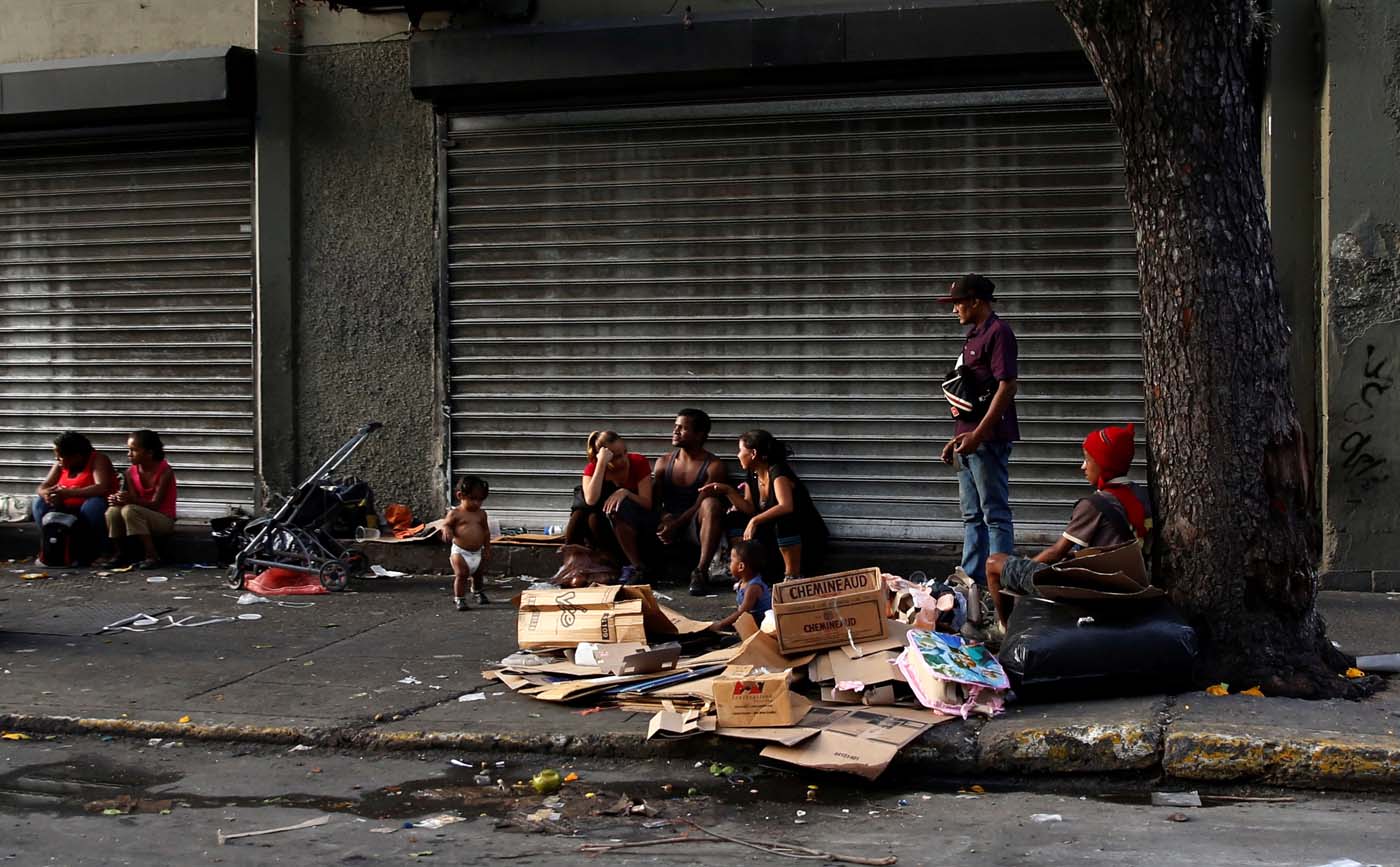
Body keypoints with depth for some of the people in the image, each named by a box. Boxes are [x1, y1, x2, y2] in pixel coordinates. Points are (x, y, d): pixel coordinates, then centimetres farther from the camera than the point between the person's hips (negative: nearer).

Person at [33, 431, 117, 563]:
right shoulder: (61, 465, 6)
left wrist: (67, 493, -34)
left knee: (93, 503, -35)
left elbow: (102, 488, -28)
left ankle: (94, 553, -23)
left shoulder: (98, 460, -12)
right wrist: (46, 494, -24)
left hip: (95, 512, -6)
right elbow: (41, 488, 2)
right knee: (40, 503, -9)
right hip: (70, 511, 6)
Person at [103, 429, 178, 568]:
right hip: (142, 517, 5)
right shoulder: (131, 472, 0)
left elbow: (155, 504, -22)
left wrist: (131, 500, -39)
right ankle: (118, 554, -8)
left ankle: (152, 556, -26)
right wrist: (119, 500, -28)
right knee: (113, 510, -23)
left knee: (129, 510, -31)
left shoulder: (165, 471, -16)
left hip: (164, 520, -5)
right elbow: (135, 501, -5)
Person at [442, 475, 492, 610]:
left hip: (478, 553, 5)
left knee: (477, 574, 21)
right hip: (460, 551, -4)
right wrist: (447, 530, -26)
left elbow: (486, 531, 11)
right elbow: (446, 524, -2)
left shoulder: (481, 514, 3)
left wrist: (487, 548, 13)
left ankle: (477, 593, 46)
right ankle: (459, 599, 4)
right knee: (461, 575, -9)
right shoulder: (455, 513, -9)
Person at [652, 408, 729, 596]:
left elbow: (700, 505, -14)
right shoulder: (663, 462, 12)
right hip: (668, 523, 4)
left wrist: (676, 525, -26)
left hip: (695, 526, -4)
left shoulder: (714, 466, -3)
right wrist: (663, 519, -20)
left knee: (712, 503, -37)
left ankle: (701, 571, -38)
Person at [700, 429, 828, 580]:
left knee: (783, 519, -37)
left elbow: (786, 507, -38)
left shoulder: (778, 472, -21)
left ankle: (793, 576, -27)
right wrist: (727, 490, -8)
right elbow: (750, 509, 0)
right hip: (776, 539, 8)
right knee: (736, 518, -1)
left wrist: (755, 521, -39)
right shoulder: (753, 475, 5)